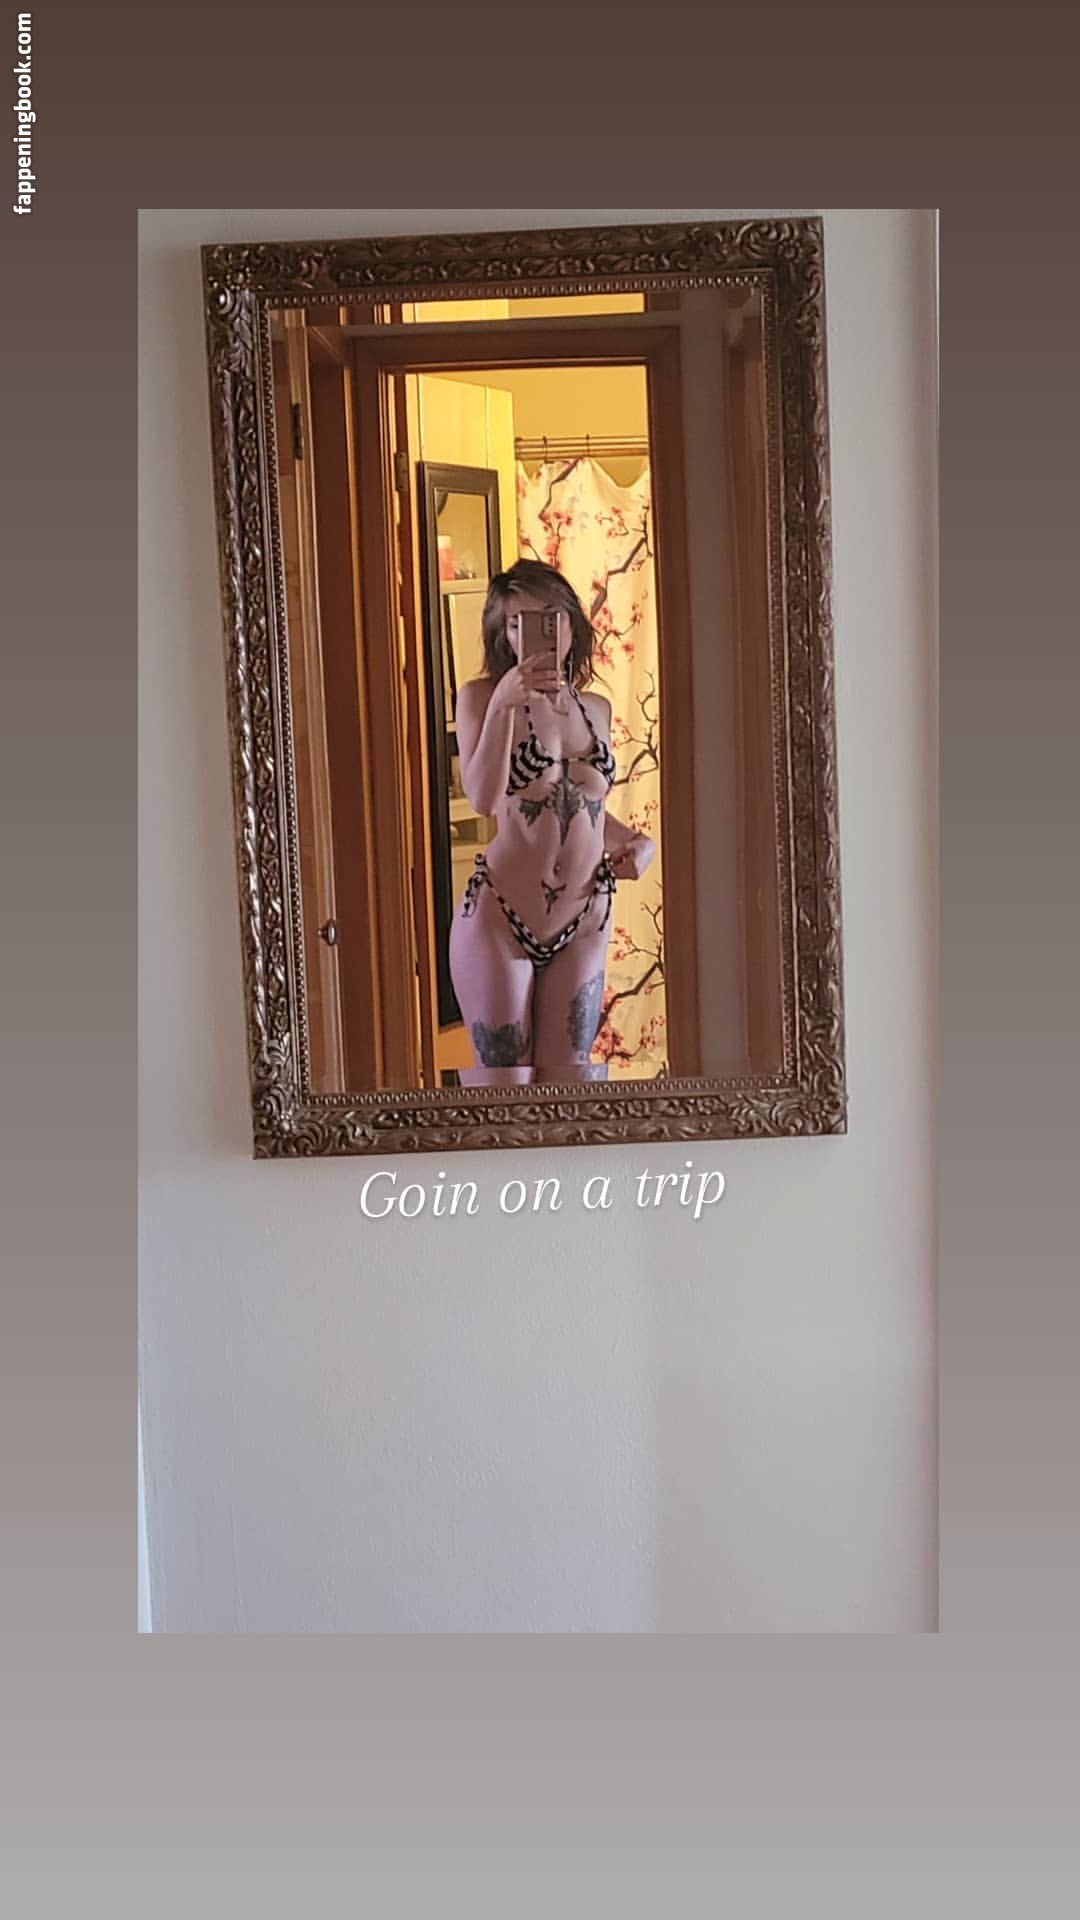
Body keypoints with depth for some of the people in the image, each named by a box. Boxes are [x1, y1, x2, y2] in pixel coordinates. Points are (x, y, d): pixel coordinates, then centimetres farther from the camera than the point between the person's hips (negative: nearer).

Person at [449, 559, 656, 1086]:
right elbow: (482, 797, -16)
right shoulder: (480, 696, -2)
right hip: (498, 919, -4)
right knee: (502, 1082, 2)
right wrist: (502, 703, -24)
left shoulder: (597, 708, 12)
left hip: (584, 923, 4)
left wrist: (634, 840, 5)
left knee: (571, 1078, 10)